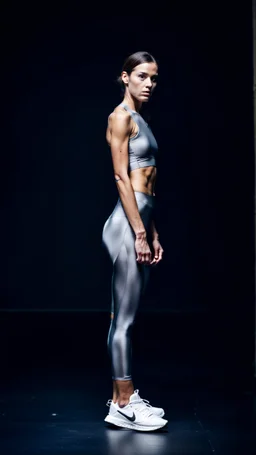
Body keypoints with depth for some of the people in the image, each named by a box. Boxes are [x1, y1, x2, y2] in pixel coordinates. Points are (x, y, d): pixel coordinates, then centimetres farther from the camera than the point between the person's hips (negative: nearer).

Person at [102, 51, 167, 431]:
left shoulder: (140, 120, 20)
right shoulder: (121, 117, -7)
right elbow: (122, 178, -14)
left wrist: (153, 235, 18)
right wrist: (139, 233, -18)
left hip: (141, 221, 9)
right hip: (127, 223, -9)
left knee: (125, 316, 12)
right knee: (124, 318, -6)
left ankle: (122, 396, 18)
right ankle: (123, 406, -2)